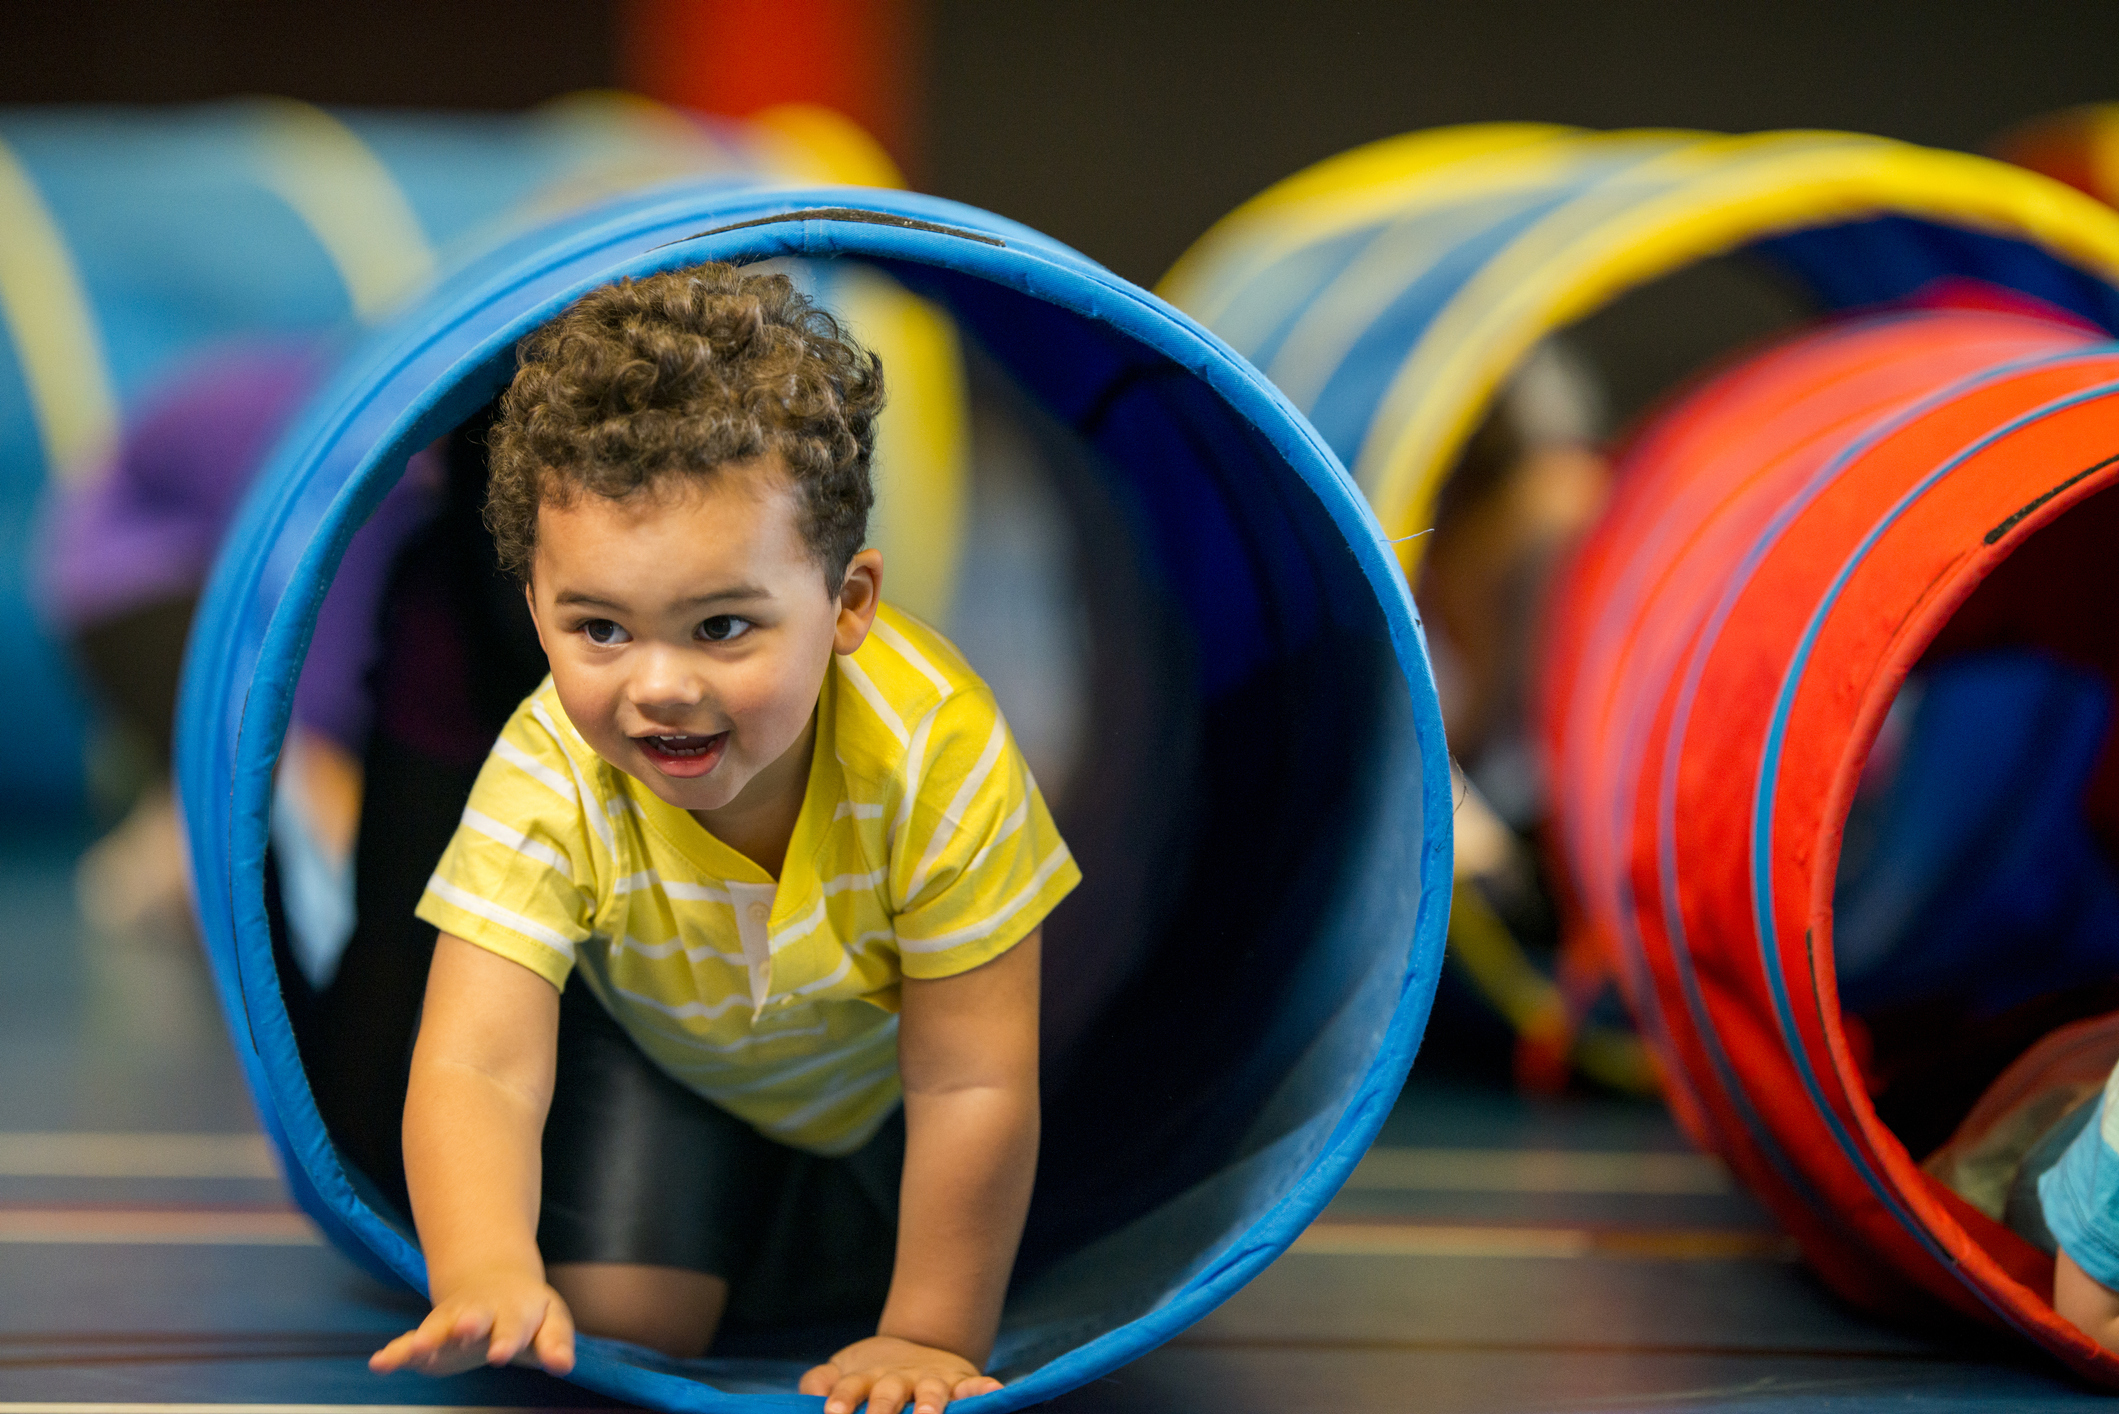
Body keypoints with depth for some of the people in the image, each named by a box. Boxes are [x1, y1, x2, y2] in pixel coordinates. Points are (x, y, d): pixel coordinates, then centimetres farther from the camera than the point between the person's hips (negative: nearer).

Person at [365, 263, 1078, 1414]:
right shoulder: (550, 780, -37)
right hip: (662, 1052, 0)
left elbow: (972, 1084, -32)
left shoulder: (935, 753, -41)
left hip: (883, 1064, 0)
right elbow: (475, 1068, -43)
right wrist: (486, 1275, -63)